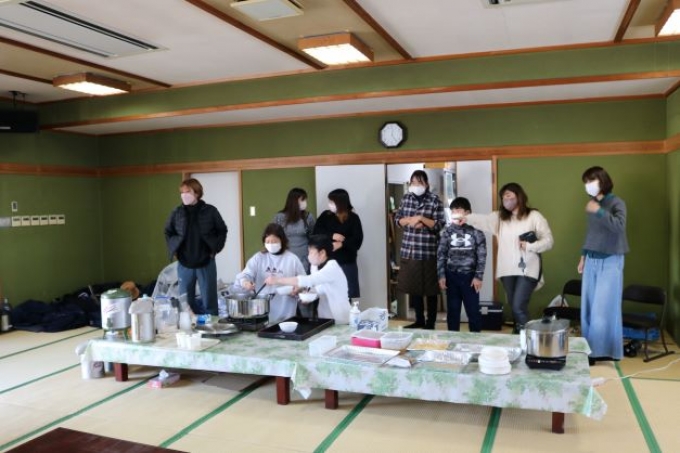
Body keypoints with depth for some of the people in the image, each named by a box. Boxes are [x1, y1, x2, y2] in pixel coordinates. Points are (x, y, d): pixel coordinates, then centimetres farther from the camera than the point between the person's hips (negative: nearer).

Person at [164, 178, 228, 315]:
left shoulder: (210, 211, -6)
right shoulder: (177, 213, 0)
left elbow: (222, 231, 6)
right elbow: (168, 232, 16)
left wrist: (215, 248, -2)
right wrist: (173, 249, 5)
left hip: (206, 262, -2)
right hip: (184, 264, 2)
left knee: (209, 301, 6)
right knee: (185, 301, 10)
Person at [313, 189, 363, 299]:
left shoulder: (353, 218, -2)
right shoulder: (325, 215, 7)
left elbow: (357, 239, -10)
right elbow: (316, 231, -5)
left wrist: (341, 244, -23)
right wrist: (332, 236, -17)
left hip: (347, 262, -2)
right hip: (328, 260, 2)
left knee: (347, 293, 3)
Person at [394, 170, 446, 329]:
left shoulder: (435, 200, -5)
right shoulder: (406, 198, 10)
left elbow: (440, 225, -8)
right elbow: (397, 219, 9)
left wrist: (421, 218, -18)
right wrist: (411, 220, -9)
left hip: (428, 252, -5)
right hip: (408, 251, 5)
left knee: (430, 290, 3)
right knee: (413, 288, 12)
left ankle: (430, 323, 15)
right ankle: (419, 320, 27)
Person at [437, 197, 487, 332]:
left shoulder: (475, 231, -3)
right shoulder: (447, 231, 3)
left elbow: (481, 256, -3)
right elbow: (441, 255, 4)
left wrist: (478, 276, -8)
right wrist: (441, 275, -2)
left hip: (469, 276, -2)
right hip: (451, 276, 2)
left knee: (473, 310, 5)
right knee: (452, 310, 10)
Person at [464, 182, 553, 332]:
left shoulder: (534, 216, 1)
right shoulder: (500, 217, 11)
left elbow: (548, 241, -1)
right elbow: (482, 220, -9)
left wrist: (529, 246, -15)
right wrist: (466, 218, -27)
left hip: (528, 270, -4)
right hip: (507, 270, 4)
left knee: (519, 307, -12)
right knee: (514, 307, 11)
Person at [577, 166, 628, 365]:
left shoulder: (616, 203, -7)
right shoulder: (592, 205, 11)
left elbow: (619, 226, -23)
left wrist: (599, 211, -30)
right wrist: (583, 256, 17)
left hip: (610, 261, -6)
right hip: (592, 261, 6)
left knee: (603, 308, -4)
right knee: (589, 307, 8)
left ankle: (604, 350, 5)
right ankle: (591, 348, 17)